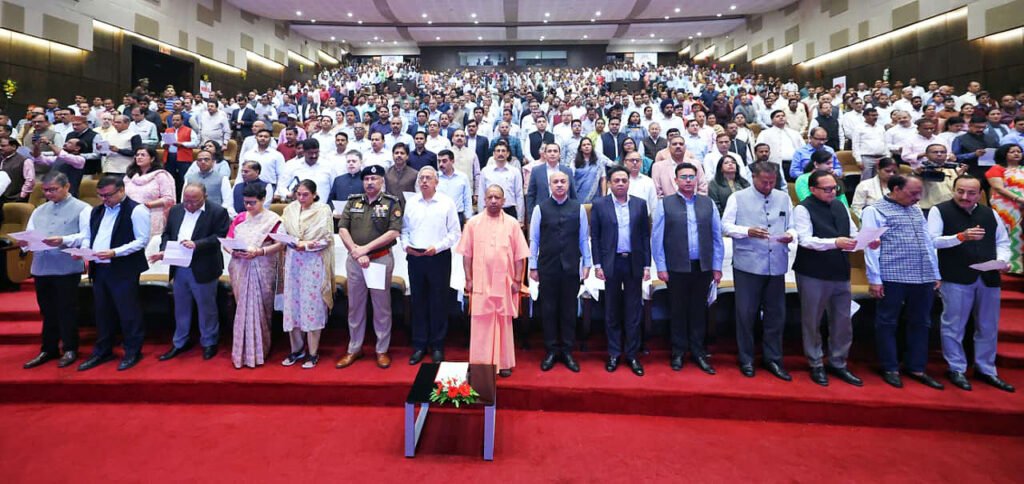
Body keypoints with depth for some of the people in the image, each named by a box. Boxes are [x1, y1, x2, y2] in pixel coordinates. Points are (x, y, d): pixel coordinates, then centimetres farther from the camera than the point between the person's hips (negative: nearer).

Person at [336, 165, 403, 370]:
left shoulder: (391, 203, -1)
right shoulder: (353, 201, 9)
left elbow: (394, 232, -11)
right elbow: (342, 229, 3)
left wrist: (366, 248, -14)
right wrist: (356, 252, -10)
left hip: (381, 259, -3)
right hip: (354, 260, 3)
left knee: (382, 306, 5)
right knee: (355, 306, 11)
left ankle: (382, 350, 16)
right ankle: (354, 349, 23)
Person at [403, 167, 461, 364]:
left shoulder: (447, 203, -2)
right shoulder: (410, 203, 9)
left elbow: (455, 233, -3)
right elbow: (404, 229, 14)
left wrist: (437, 247, -14)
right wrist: (406, 245, -4)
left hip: (439, 257, -3)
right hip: (415, 257, 3)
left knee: (439, 303, 4)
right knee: (418, 302, 9)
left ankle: (437, 346, 16)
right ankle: (419, 345, 20)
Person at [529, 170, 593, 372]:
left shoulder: (579, 209, 2)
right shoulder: (540, 209, 0)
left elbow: (584, 239, 5)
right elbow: (534, 239, 1)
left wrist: (587, 264, 3)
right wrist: (533, 266, 0)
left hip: (571, 267, 1)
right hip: (547, 267, 0)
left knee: (569, 310, 8)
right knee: (548, 309, 7)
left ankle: (567, 351, 21)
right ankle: (551, 351, 20)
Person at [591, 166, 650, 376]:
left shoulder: (640, 204, 5)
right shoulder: (599, 204, 1)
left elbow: (646, 235, 5)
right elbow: (594, 236, 1)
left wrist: (647, 265, 1)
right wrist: (597, 265, -5)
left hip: (634, 263, 1)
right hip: (611, 263, -1)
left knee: (633, 311, 6)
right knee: (612, 311, 8)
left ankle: (632, 354, 17)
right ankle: (614, 354, 19)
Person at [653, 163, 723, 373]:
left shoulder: (708, 203, 6)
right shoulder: (665, 204, -1)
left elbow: (717, 236, 7)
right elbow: (657, 238, -1)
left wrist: (717, 266, 5)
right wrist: (661, 267, -5)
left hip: (703, 267, 2)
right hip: (676, 268, -2)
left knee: (699, 310, 10)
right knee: (678, 310, 9)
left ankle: (698, 351, 24)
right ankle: (678, 351, 22)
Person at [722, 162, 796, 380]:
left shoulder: (784, 198, 12)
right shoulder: (738, 198, 2)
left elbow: (792, 226, 13)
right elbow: (726, 225, -3)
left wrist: (790, 235, -10)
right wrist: (747, 231, -19)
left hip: (776, 265, 4)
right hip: (748, 265, -3)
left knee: (776, 314, 9)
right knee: (746, 313, 3)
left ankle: (773, 360, 24)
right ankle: (746, 360, 18)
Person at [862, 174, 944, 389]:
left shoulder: (916, 210, 17)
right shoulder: (875, 210, -4)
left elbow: (928, 242, 19)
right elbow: (871, 246, -9)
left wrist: (936, 274, 14)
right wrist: (874, 279, -13)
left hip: (923, 277, 7)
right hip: (893, 277, -7)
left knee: (920, 323, 12)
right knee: (887, 323, 3)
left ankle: (916, 368, 24)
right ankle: (890, 369, 14)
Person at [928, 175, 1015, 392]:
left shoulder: (990, 214, 12)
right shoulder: (939, 211, -3)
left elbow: (1002, 241, 17)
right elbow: (932, 241, -10)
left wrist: (1003, 260, -1)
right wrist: (961, 236, -22)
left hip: (988, 278, 5)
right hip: (955, 278, -5)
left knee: (988, 327, 13)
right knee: (954, 326, 2)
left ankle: (986, 369, 27)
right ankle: (957, 369, 15)